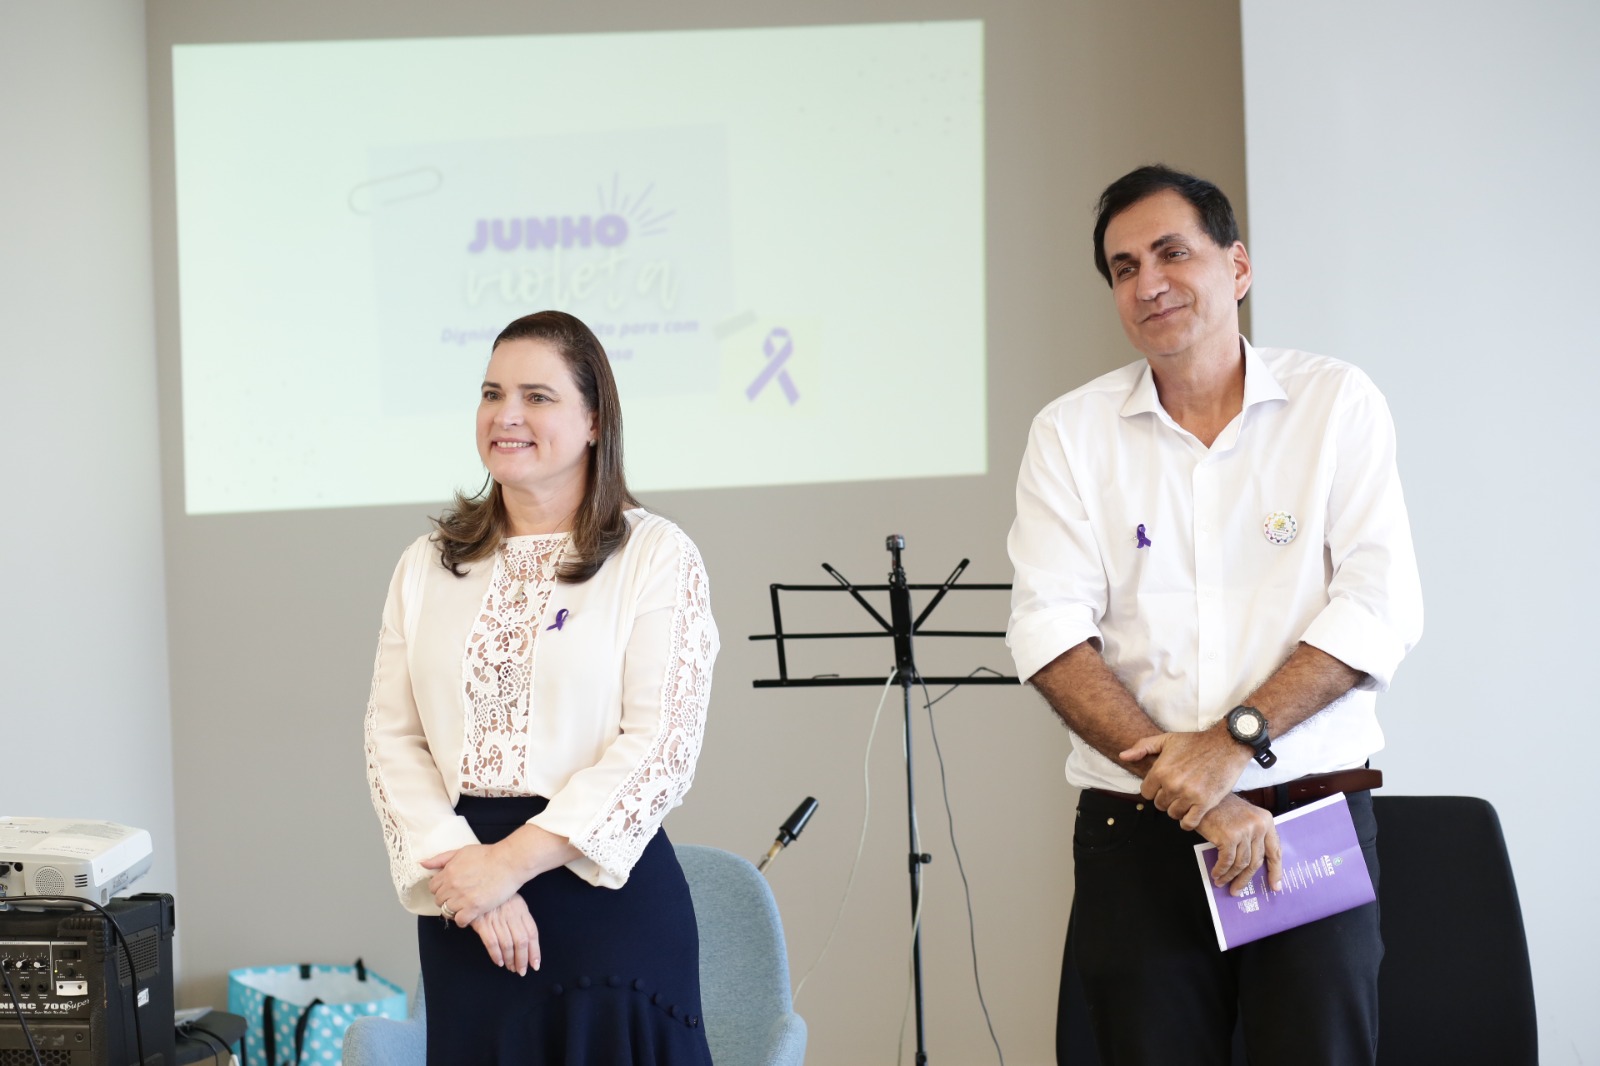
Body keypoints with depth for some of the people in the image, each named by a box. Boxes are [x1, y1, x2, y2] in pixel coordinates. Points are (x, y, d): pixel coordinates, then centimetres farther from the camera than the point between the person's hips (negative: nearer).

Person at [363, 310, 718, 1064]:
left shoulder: (655, 557, -2)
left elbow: (660, 748, -11)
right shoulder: (427, 566, 12)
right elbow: (392, 738, 5)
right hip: (465, 915, 4)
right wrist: (456, 861, -12)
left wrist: (512, 860, -16)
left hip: (608, 895, -4)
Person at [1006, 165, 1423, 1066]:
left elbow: (1379, 609, -4)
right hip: (1136, 837, 1)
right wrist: (1192, 792, -14)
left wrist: (1236, 741, -16)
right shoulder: (1071, 433, 7)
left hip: (1316, 820, -1)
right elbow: (1050, 630, -4)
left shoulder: (1338, 405, 5)